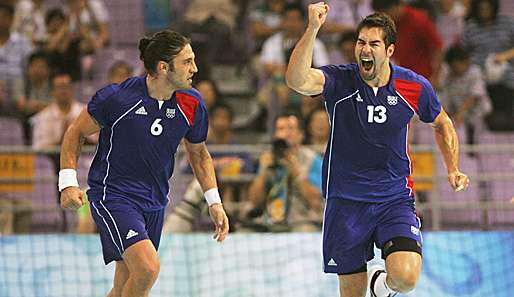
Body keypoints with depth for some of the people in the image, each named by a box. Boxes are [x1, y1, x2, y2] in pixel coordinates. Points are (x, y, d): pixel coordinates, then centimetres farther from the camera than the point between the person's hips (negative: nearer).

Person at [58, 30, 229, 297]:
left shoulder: (192, 104, -2)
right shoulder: (116, 97, -17)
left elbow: (198, 153, 15)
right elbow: (75, 133, -3)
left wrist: (214, 202, 8)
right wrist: (68, 183, -11)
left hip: (154, 202, 6)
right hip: (112, 194, -6)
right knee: (148, 268, -25)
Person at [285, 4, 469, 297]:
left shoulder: (415, 87, -4)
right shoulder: (340, 80, -11)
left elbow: (442, 124, 16)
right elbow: (297, 80, -32)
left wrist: (453, 169, 6)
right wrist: (313, 29, -41)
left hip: (395, 199, 0)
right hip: (345, 203, 0)